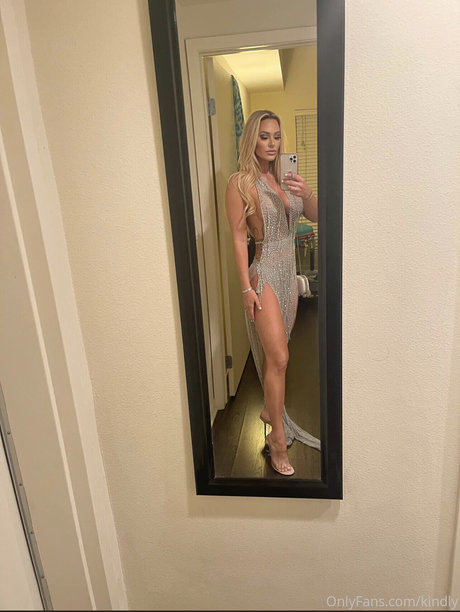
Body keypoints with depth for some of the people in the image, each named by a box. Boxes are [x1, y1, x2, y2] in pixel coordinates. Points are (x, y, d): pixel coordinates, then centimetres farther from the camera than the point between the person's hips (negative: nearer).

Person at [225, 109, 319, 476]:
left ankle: (271, 410, 35)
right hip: (263, 272, -6)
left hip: (289, 271, 7)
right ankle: (278, 439, 3)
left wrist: (307, 193, -12)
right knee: (278, 356, -9)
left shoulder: (284, 179, 11)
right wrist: (246, 287, -16)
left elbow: (315, 216, 9)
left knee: (276, 352, 15)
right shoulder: (240, 183, -9)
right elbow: (238, 238, -12)